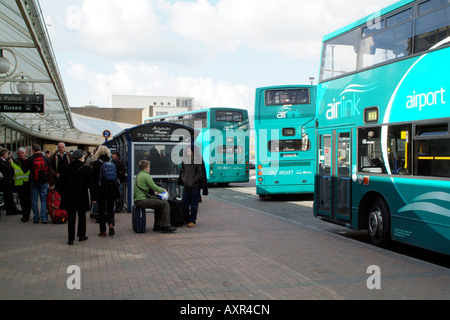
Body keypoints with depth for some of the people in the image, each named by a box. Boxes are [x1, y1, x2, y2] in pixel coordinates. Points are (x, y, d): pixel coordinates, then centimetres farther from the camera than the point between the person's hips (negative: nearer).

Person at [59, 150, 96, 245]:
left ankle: (71, 238, 1)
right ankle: (81, 235, 23)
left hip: (69, 197, 1)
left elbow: (62, 183, 4)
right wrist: (93, 197, 1)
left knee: (71, 217, 5)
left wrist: (63, 195, 13)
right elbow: (91, 184, -5)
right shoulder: (86, 169, -8)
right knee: (82, 216, 15)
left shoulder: (67, 169, -1)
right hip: (82, 197, -1)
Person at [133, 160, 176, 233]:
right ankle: (165, 226, -8)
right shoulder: (146, 176, -9)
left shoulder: (139, 175, 22)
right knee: (165, 204, -11)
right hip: (142, 201, -11)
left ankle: (157, 225, 22)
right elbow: (154, 187, -10)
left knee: (159, 202, 26)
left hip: (138, 201, 11)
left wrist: (160, 190, 18)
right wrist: (163, 190, 7)